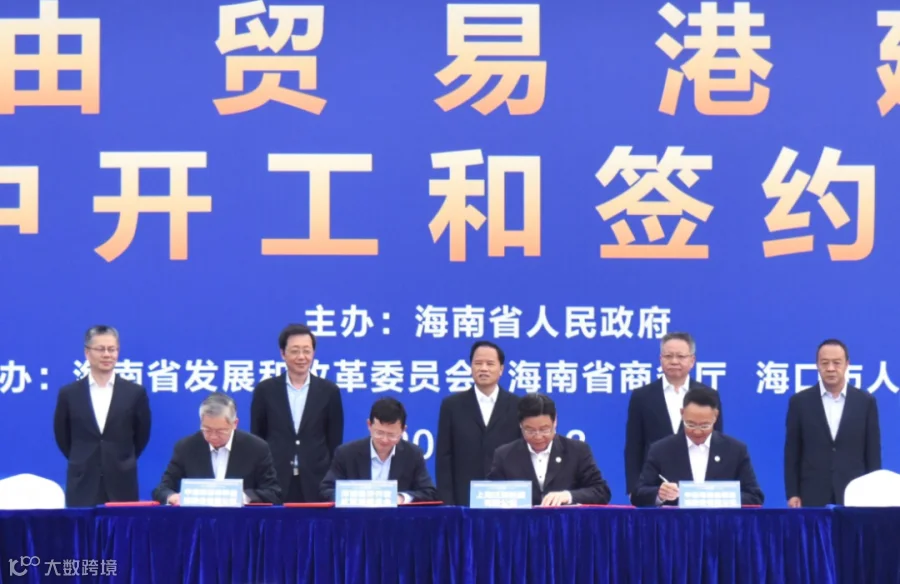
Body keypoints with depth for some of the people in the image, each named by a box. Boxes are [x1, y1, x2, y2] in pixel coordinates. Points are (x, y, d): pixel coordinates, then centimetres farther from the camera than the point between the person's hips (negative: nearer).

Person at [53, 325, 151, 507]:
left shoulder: (135, 393, 2)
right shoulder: (69, 393, 3)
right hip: (82, 487, 0)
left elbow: (142, 435, 12)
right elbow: (62, 436, 14)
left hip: (122, 487, 0)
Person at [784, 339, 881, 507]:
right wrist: (792, 494, -2)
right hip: (813, 496, 0)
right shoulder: (800, 402, 4)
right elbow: (792, 453, 5)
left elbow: (873, 453, 6)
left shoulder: (866, 401, 5)